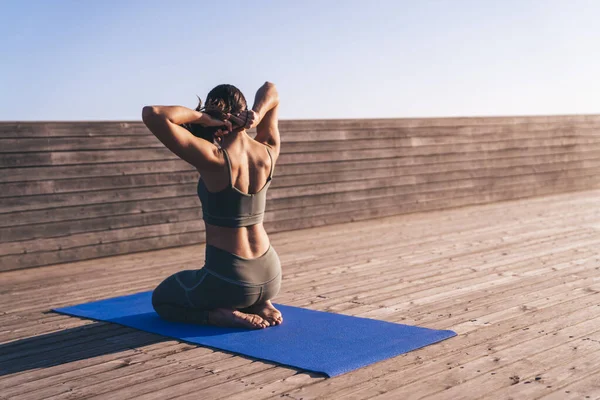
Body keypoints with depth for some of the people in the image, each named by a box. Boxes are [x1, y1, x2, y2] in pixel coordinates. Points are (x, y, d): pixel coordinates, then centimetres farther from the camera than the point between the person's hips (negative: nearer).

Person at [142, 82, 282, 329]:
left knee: (161, 299, 25)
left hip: (228, 281, -5)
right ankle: (259, 304, 10)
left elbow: (151, 114, -27)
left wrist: (202, 117, -16)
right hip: (269, 276, 6)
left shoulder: (213, 159, -21)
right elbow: (271, 91, 12)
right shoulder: (268, 153, -3)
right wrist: (257, 115, -8)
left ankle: (225, 315, 0)